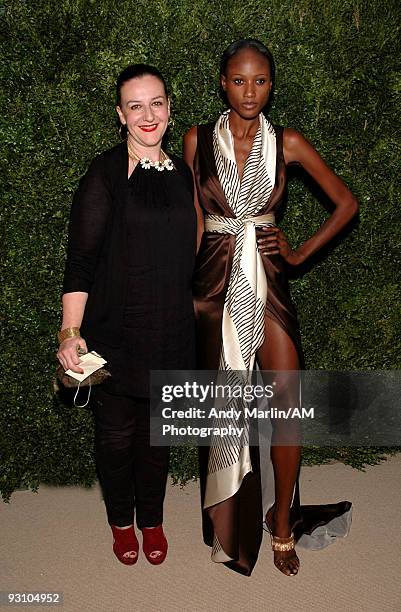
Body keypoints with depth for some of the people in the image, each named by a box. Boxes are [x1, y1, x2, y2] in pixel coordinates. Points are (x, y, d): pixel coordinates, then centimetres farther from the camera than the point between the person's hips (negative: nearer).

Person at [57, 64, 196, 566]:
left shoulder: (182, 173, 8)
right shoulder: (105, 174, -9)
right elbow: (80, 259, -12)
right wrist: (70, 330, -21)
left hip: (169, 331, 4)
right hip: (115, 331, -4)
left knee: (157, 429, 16)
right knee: (116, 431, 11)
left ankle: (151, 518, 38)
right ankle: (121, 520, 36)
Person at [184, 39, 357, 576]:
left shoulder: (289, 143, 3)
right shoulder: (198, 141, 3)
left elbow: (346, 203, 9)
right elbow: (194, 221, 6)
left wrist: (300, 253, 3)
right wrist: (183, 285, 3)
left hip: (268, 280, 1)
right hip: (215, 280, 0)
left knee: (288, 401, -5)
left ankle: (281, 523, 16)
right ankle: (229, 527, 26)